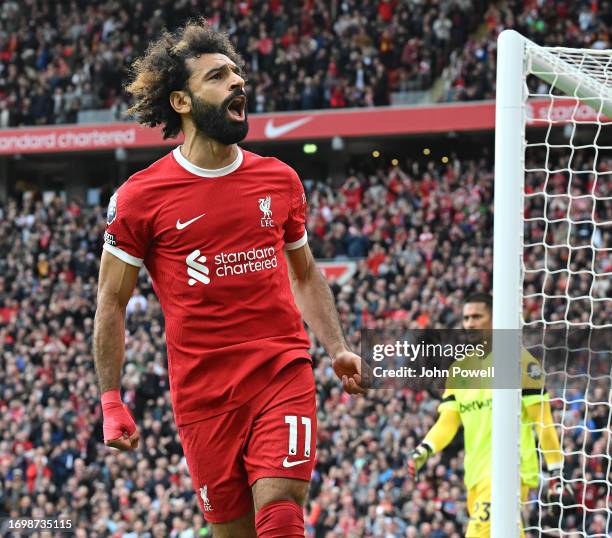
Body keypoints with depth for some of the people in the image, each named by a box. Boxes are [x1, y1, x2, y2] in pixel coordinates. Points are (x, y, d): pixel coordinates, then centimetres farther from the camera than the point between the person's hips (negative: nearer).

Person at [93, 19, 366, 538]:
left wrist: (338, 349, 10)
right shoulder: (139, 197, -1)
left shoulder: (280, 180, 9)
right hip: (202, 392, -1)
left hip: (285, 374, 1)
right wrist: (111, 401, -1)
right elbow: (112, 303, 4)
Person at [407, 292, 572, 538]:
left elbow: (542, 419, -5)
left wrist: (556, 472, -8)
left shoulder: (518, 360, -4)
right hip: (475, 473, 7)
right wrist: (424, 450, -10)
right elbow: (448, 422, 9)